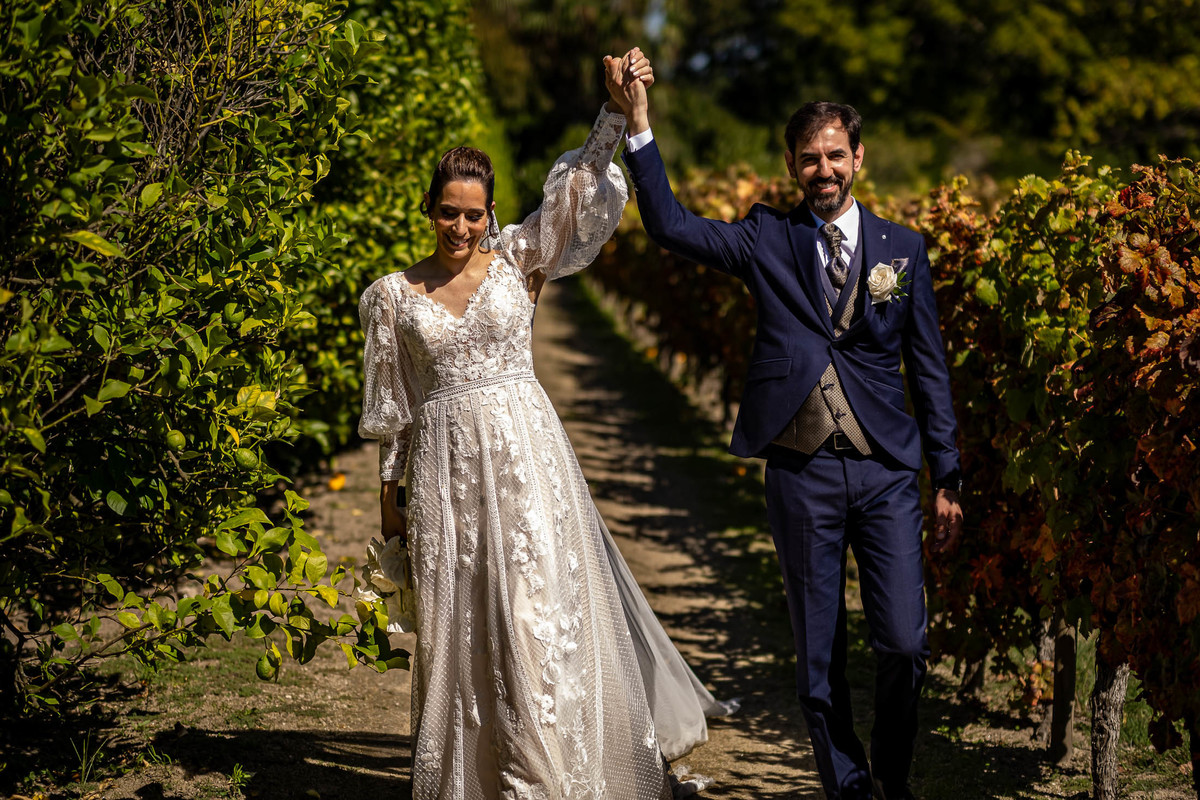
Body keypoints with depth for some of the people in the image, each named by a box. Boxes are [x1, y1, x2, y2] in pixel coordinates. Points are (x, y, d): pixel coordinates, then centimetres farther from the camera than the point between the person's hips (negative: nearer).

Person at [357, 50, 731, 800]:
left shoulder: (518, 260, 1)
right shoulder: (394, 295, 3)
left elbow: (580, 192, -11)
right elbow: (391, 404, 9)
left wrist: (617, 113, -23)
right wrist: (392, 488, 12)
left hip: (525, 455, -1)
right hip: (444, 464, 1)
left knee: (540, 609, -3)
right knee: (456, 621, 6)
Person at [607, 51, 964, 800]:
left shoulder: (903, 247, 7)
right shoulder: (767, 240, 6)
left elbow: (930, 369, 9)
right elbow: (670, 225, -5)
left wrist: (948, 478, 7)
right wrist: (639, 123, -12)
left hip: (887, 471, 0)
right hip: (802, 472, 0)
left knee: (905, 645, -6)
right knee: (819, 659, 6)